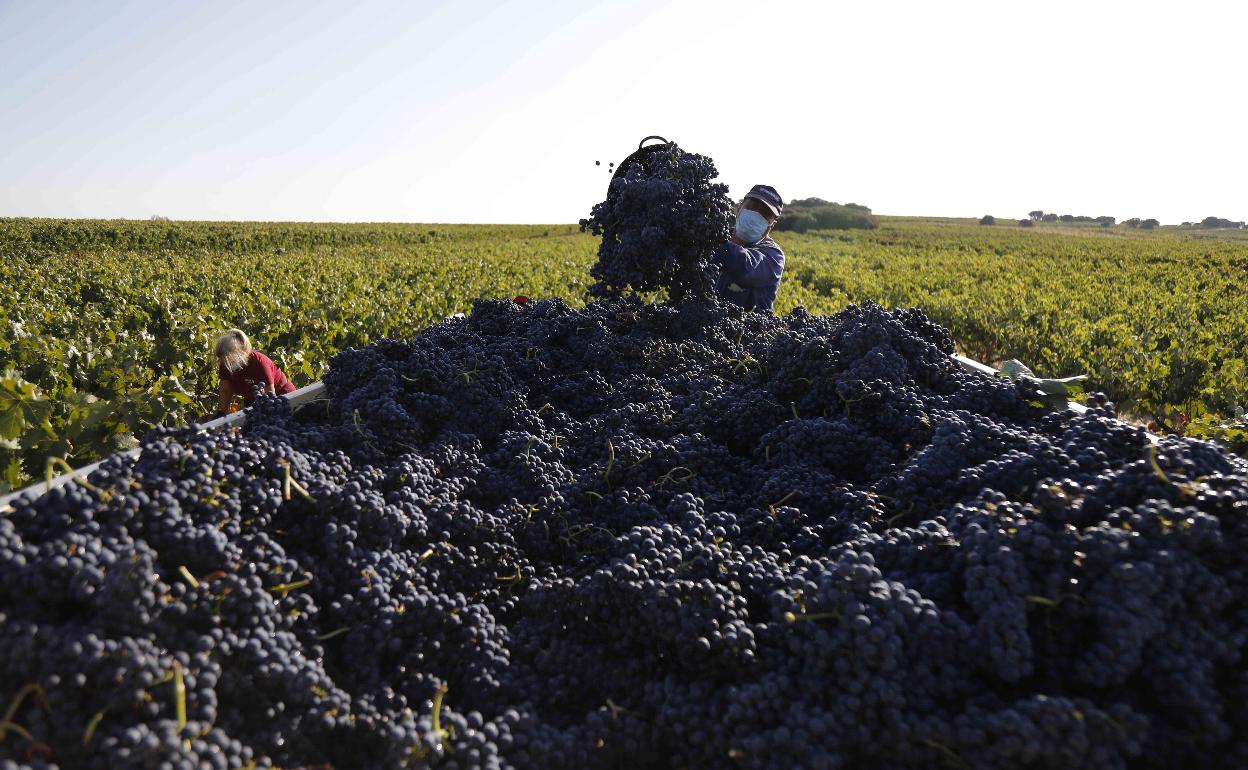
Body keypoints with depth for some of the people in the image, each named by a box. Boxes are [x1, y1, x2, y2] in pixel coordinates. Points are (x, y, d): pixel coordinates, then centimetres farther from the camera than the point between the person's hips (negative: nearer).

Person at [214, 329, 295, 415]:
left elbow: (270, 394, -24)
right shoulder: (225, 364, -13)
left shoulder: (259, 362, -29)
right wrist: (220, 414, -19)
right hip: (252, 400, 6)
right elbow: (226, 392, -8)